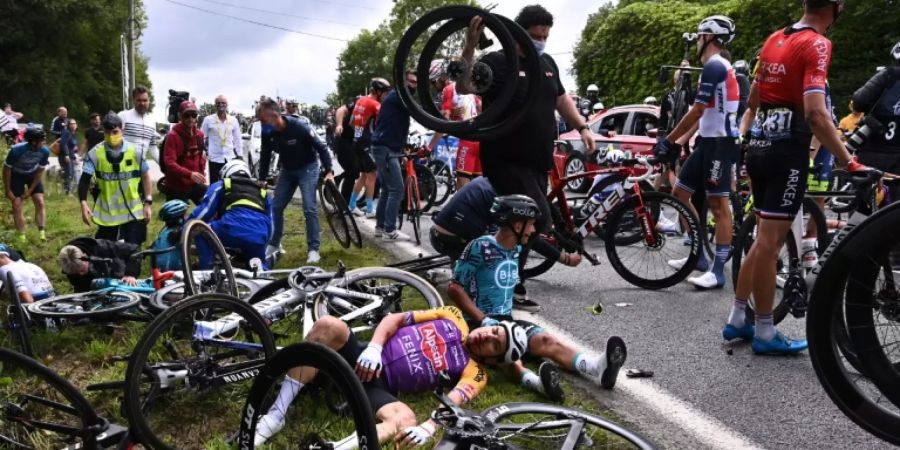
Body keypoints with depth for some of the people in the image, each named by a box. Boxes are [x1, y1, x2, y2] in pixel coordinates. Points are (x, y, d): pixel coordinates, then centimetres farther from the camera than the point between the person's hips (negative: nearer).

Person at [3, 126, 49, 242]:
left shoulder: (44, 151, -26)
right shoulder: (16, 150, -34)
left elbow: (40, 172, -12)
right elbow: (7, 169, -18)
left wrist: (30, 190, -10)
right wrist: (8, 190, -12)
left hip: (33, 175, 2)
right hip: (16, 176, -2)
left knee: (40, 203, -8)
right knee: (17, 206, -6)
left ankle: (42, 233, -4)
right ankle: (21, 237, 0)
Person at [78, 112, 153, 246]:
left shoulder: (135, 151, -5)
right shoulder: (95, 153, -8)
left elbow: (145, 176, 4)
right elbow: (84, 180, -8)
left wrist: (148, 203, 1)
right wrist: (83, 204, -22)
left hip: (133, 212, 0)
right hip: (106, 213, 0)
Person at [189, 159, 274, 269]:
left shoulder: (220, 186, 25)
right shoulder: (263, 191, 34)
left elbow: (203, 212, 16)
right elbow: (270, 223, 32)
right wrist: (265, 243, 45)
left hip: (233, 230, -3)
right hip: (259, 239, 4)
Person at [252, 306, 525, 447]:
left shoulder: (474, 374, 6)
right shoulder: (453, 318, 14)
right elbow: (395, 319, 9)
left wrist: (428, 429, -34)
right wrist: (373, 347, -10)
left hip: (381, 386, -3)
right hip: (366, 360, 3)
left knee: (406, 420, -36)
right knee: (329, 326, -28)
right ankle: (276, 415, -22)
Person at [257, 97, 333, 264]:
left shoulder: (299, 127, -29)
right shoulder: (268, 133, -13)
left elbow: (321, 147, -21)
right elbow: (265, 156, 3)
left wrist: (329, 171, -28)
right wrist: (261, 180, 5)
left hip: (308, 168, -5)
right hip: (287, 170, 6)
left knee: (309, 209, -12)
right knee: (276, 207, 4)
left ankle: (313, 249, -4)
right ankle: (274, 244, 20)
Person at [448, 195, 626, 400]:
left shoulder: (516, 250, 10)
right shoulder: (481, 247, -13)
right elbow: (455, 287, -15)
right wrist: (484, 320, -20)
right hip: (477, 323, -6)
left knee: (546, 340, -21)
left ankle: (596, 367, -44)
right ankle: (534, 381, -65)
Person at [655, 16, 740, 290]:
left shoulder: (714, 66, -14)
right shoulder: (718, 67, 19)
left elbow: (696, 112, -17)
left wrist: (668, 140, -10)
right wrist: (679, 141, 19)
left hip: (720, 143, -10)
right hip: (708, 142, 10)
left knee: (718, 206, -8)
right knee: (680, 193, 12)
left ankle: (718, 271, -5)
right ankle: (699, 256, 19)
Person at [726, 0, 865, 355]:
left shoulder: (774, 39, 14)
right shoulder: (817, 44, -11)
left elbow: (752, 102, 20)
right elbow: (815, 114, -23)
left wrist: (744, 142, 28)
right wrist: (849, 162, -22)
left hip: (760, 146, 8)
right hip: (787, 149, -8)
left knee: (764, 239, 15)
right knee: (769, 243, -4)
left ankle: (736, 319, 21)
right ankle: (765, 333, 6)